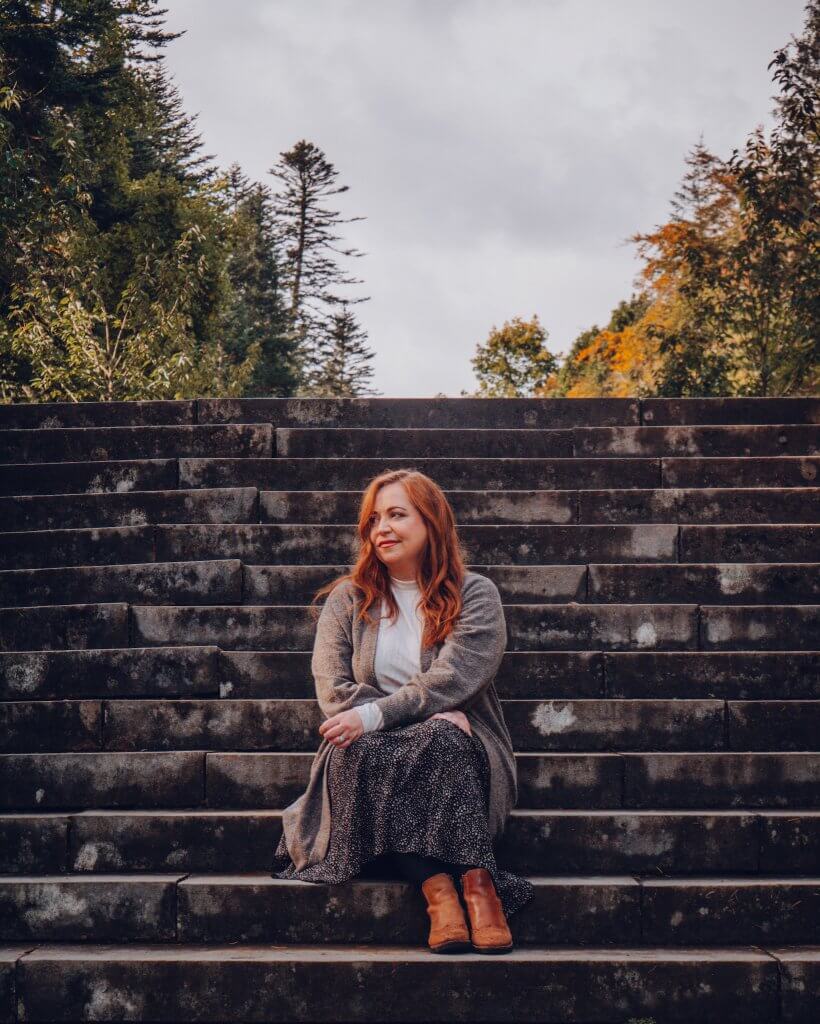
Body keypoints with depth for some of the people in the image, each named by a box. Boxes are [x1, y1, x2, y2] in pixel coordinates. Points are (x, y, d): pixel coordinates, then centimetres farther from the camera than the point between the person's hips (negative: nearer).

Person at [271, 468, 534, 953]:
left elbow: (453, 679, -12)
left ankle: (476, 881, -39)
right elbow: (333, 690, -2)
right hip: (373, 757, 2)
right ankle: (437, 887, -40)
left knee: (439, 741, -36)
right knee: (357, 749, -33)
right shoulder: (348, 599, 11)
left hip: (458, 756, -1)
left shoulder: (476, 595, 4)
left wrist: (375, 714, -25)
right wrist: (429, 715, -15)